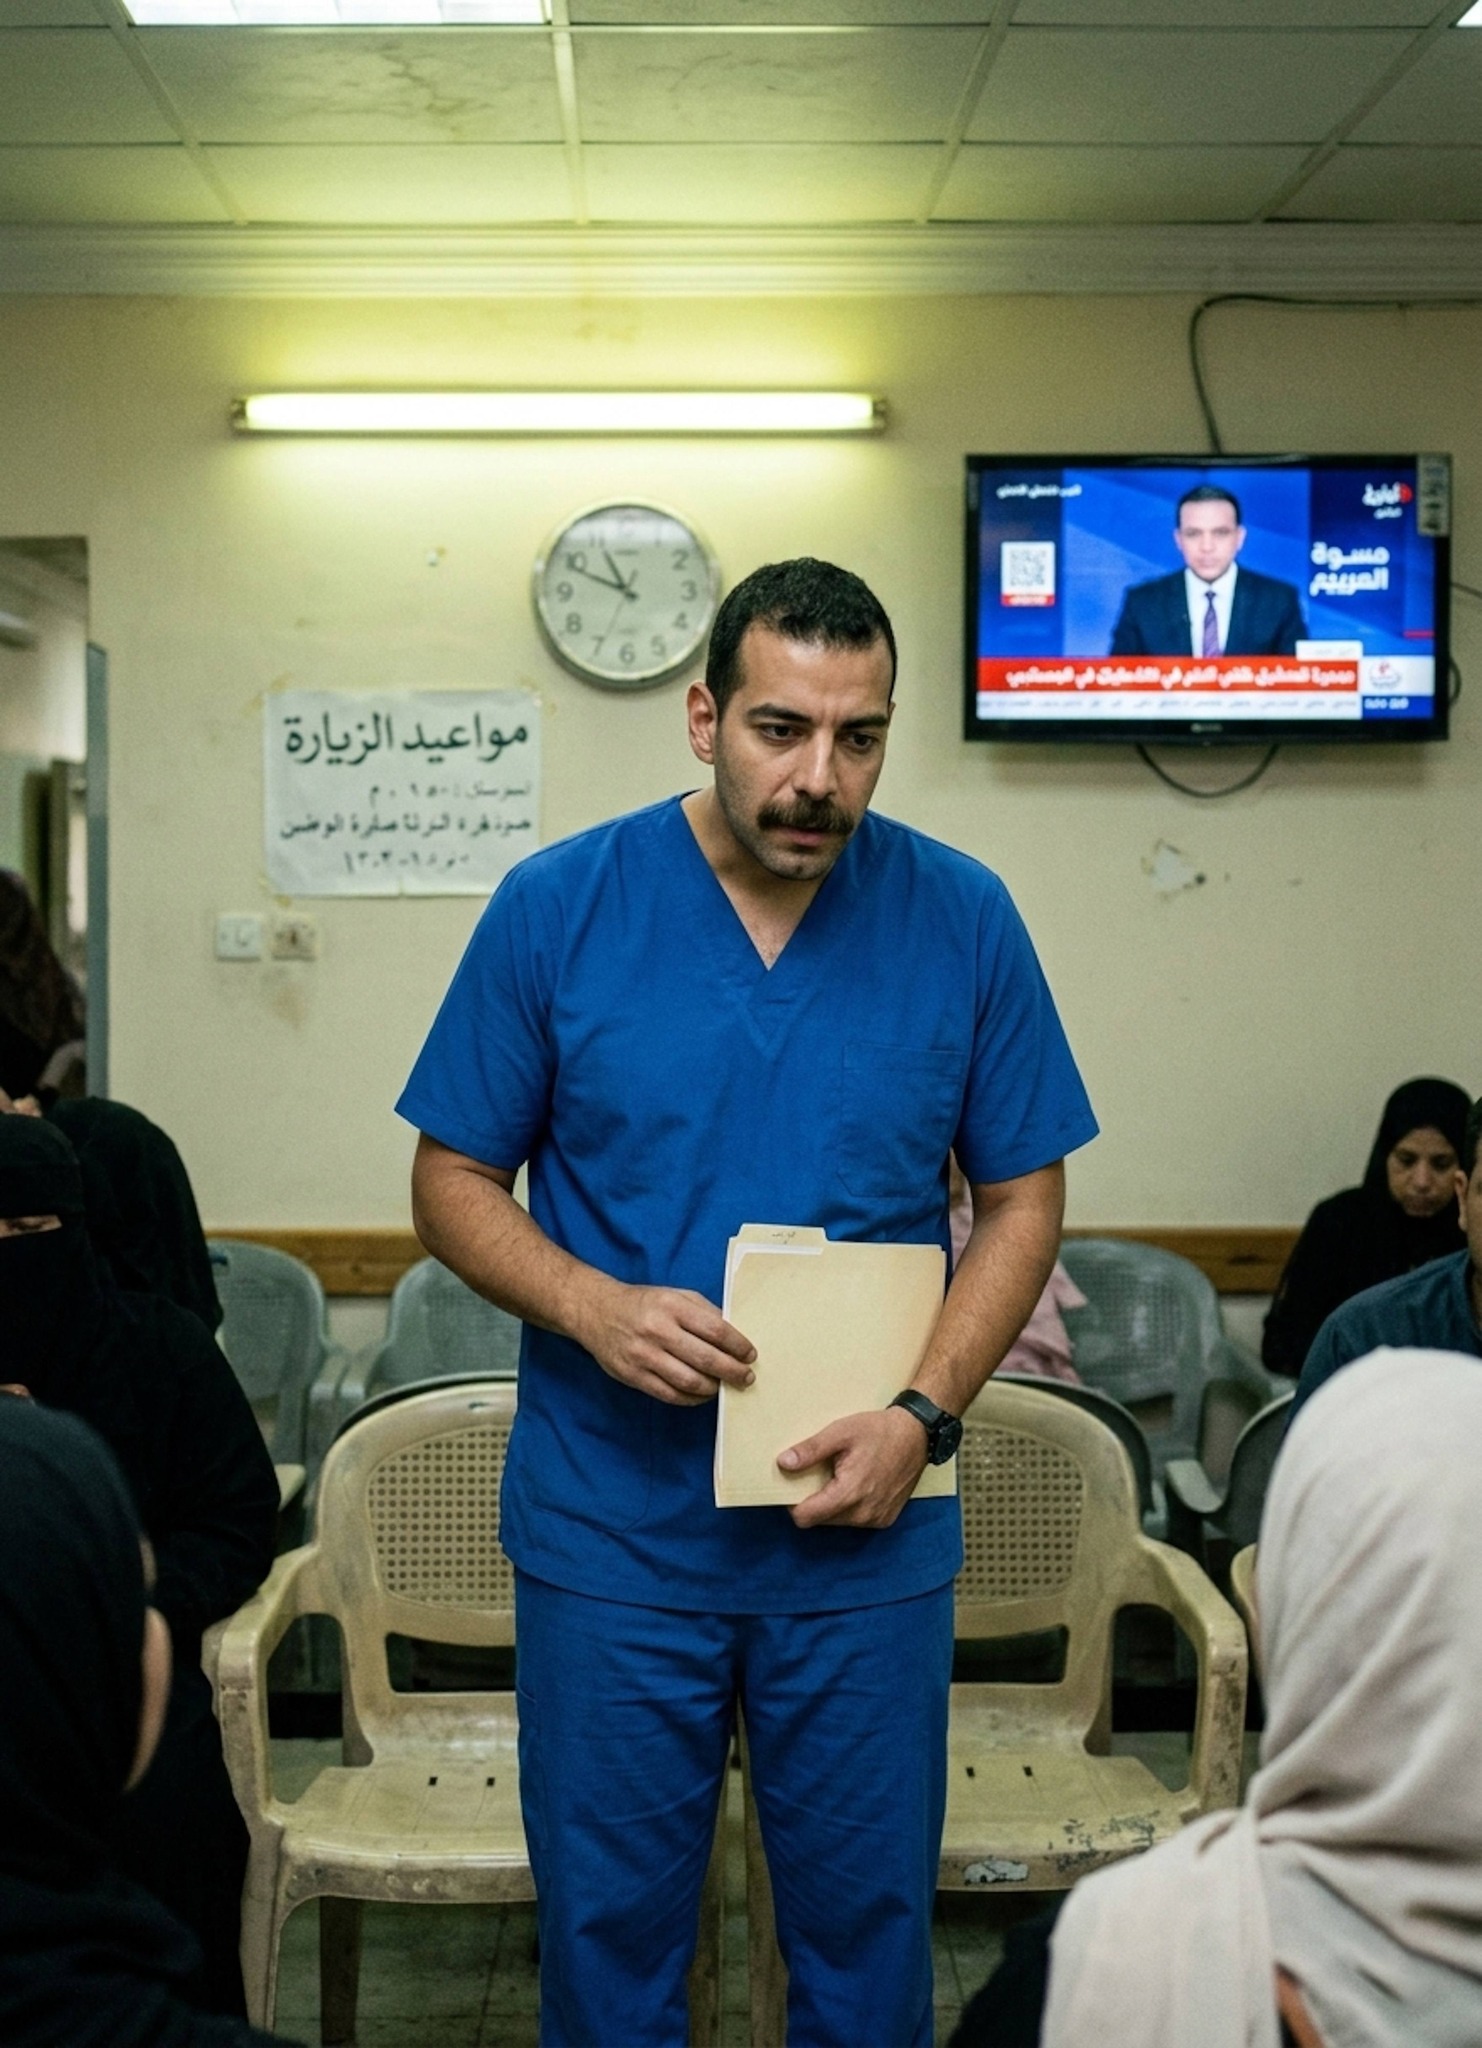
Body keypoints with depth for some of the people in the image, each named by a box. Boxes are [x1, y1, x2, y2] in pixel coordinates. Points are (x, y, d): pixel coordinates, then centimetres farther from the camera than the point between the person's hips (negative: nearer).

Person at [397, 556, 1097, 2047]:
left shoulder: (964, 920, -3)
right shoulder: (557, 908, -5)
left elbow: (1022, 1200, 3)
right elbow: (453, 1180, 1)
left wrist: (922, 1417, -11)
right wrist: (593, 1307, -17)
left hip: (865, 1536, 1)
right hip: (611, 1531, 0)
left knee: (866, 1925, 13)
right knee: (609, 1925, 12)